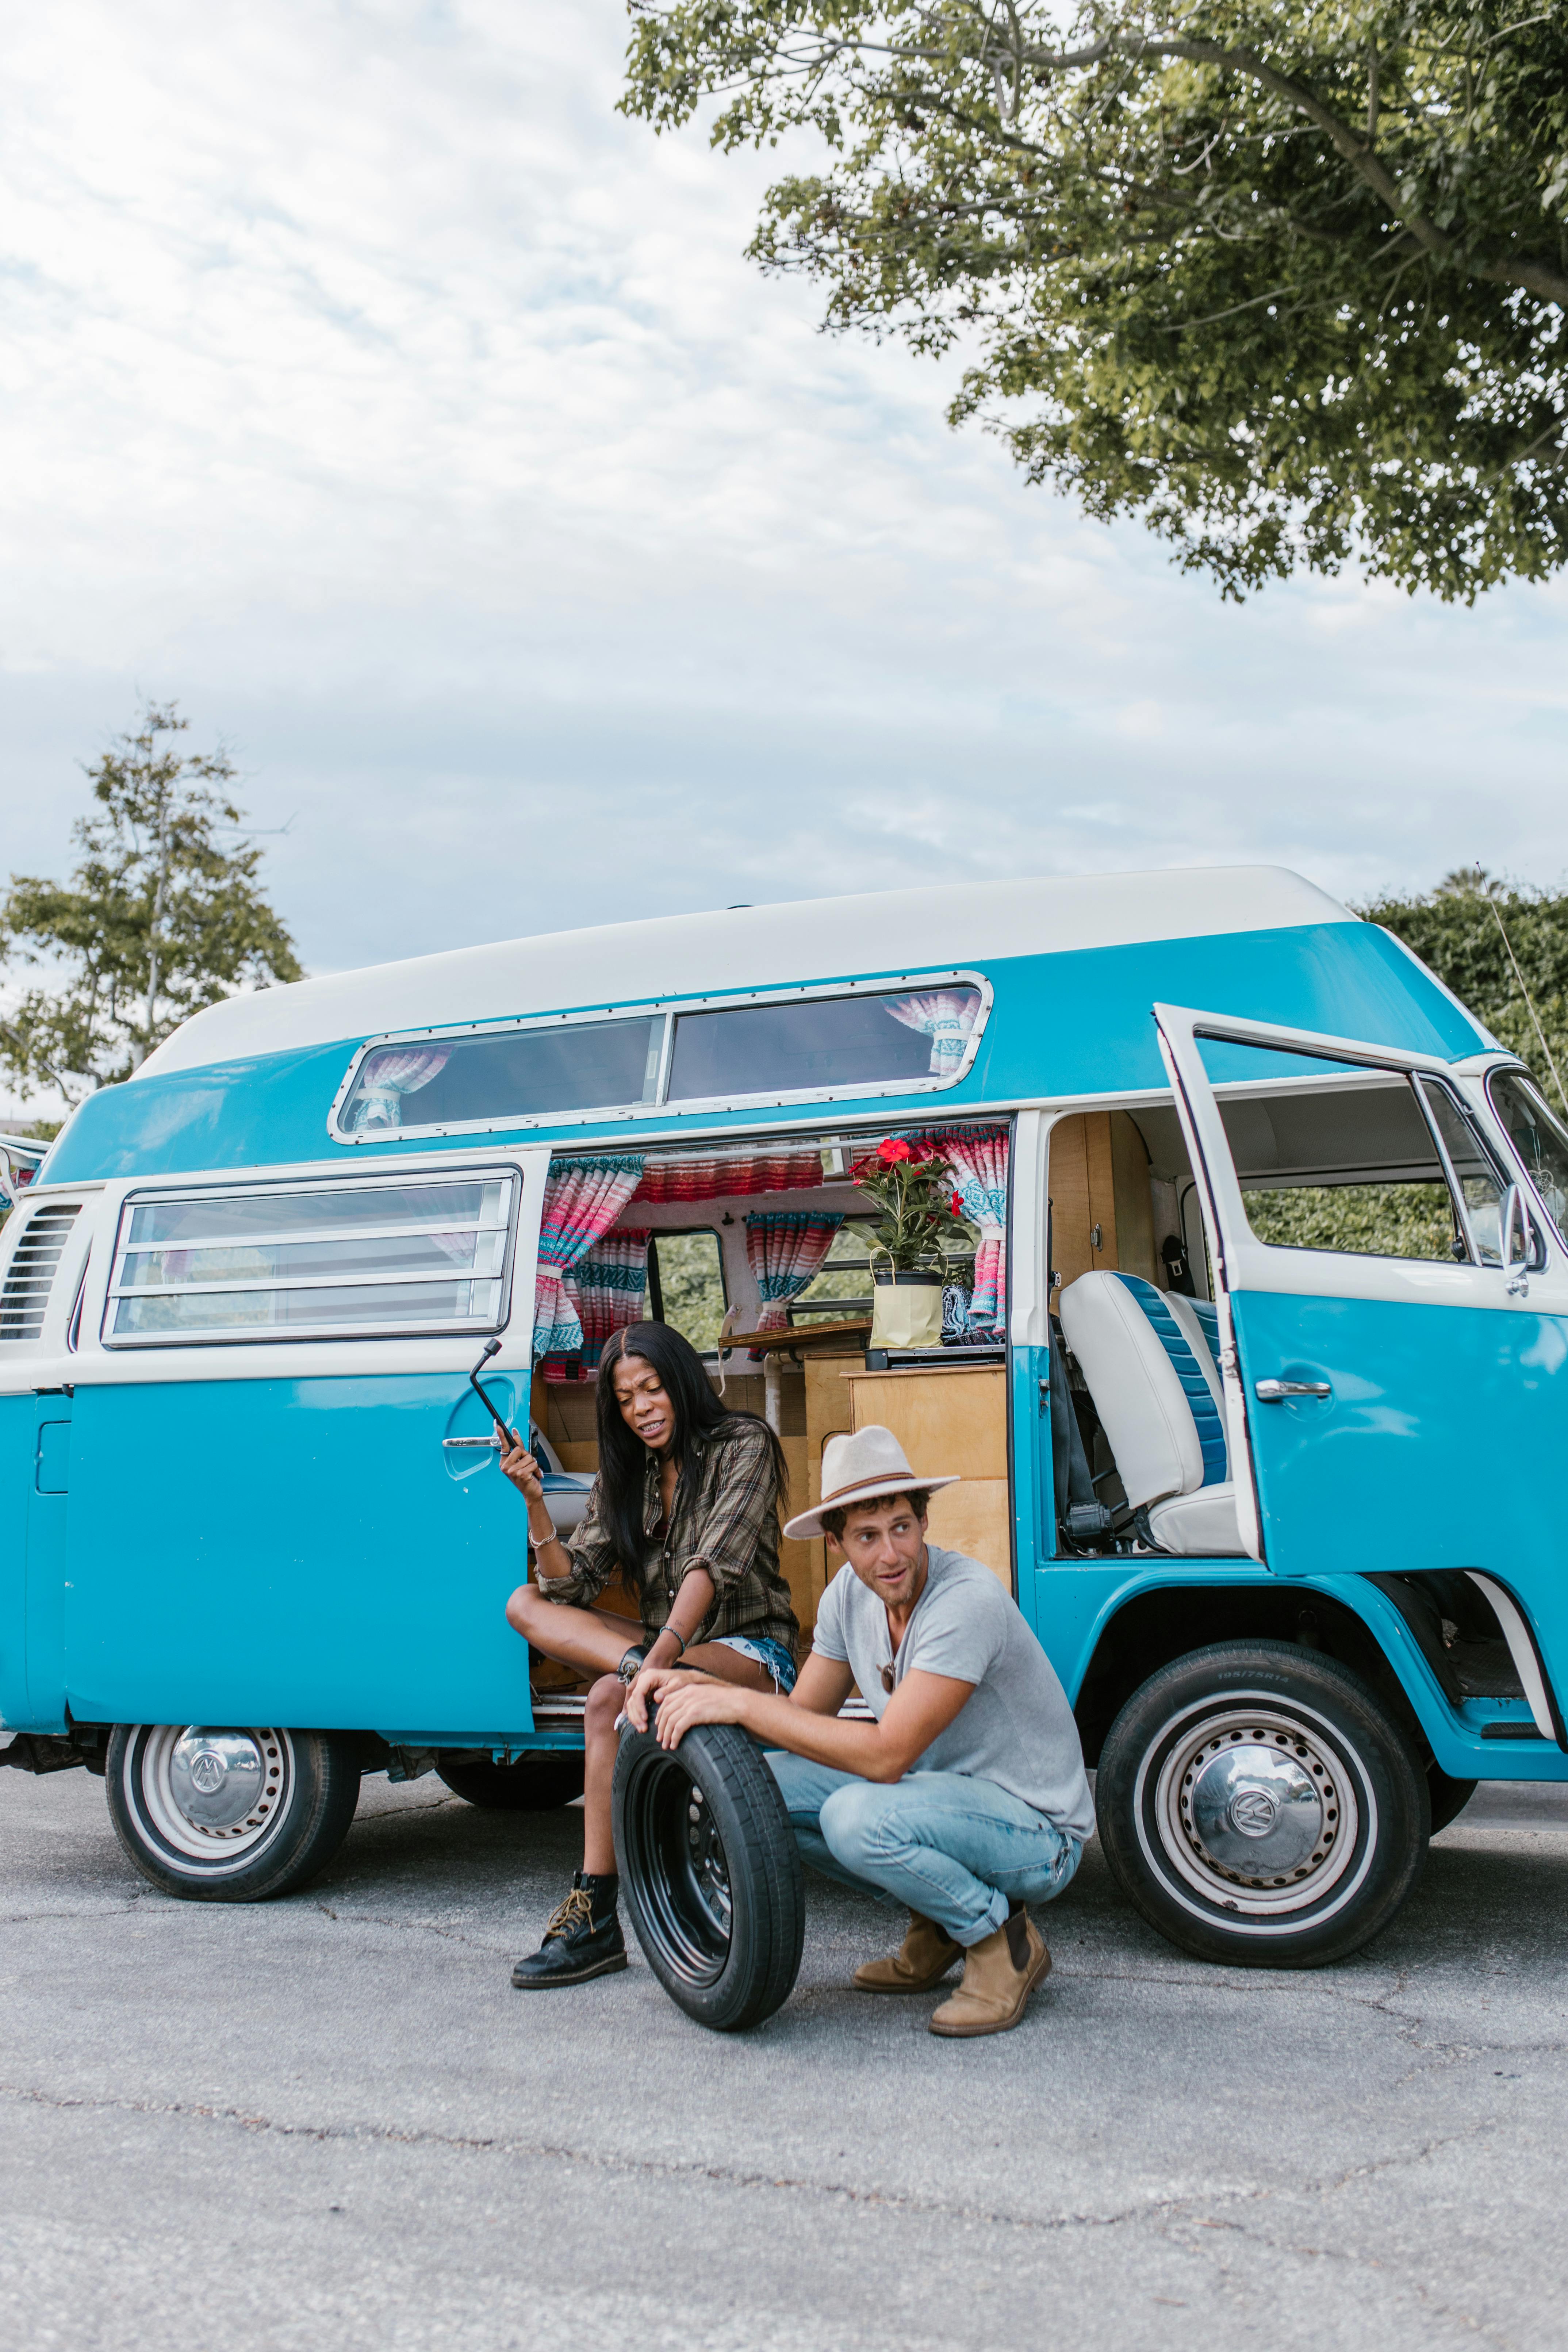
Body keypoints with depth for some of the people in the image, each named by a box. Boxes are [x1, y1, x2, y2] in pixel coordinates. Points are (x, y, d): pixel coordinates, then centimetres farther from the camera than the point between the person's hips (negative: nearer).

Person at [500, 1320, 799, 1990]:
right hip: (665, 1645, 6)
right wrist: (536, 1506, -13)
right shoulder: (625, 1474, 12)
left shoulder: (742, 1445, -6)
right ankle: (639, 1665, -34)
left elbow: (713, 1564, -21)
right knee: (526, 1603, -12)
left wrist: (660, 1657, -35)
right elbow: (572, 1584, 3)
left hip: (751, 1650, -6)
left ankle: (595, 1919, -30)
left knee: (610, 1698, -33)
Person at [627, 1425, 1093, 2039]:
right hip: (943, 1792, 8)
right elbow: (804, 1716, 5)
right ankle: (936, 1926, 10)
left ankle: (1003, 1943, -6)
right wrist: (692, 1689, -11)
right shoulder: (851, 1595, -2)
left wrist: (740, 1703, -28)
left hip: (1037, 1826, -8)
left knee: (858, 1817, -33)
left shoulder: (966, 1601, -28)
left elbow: (884, 1756, -32)